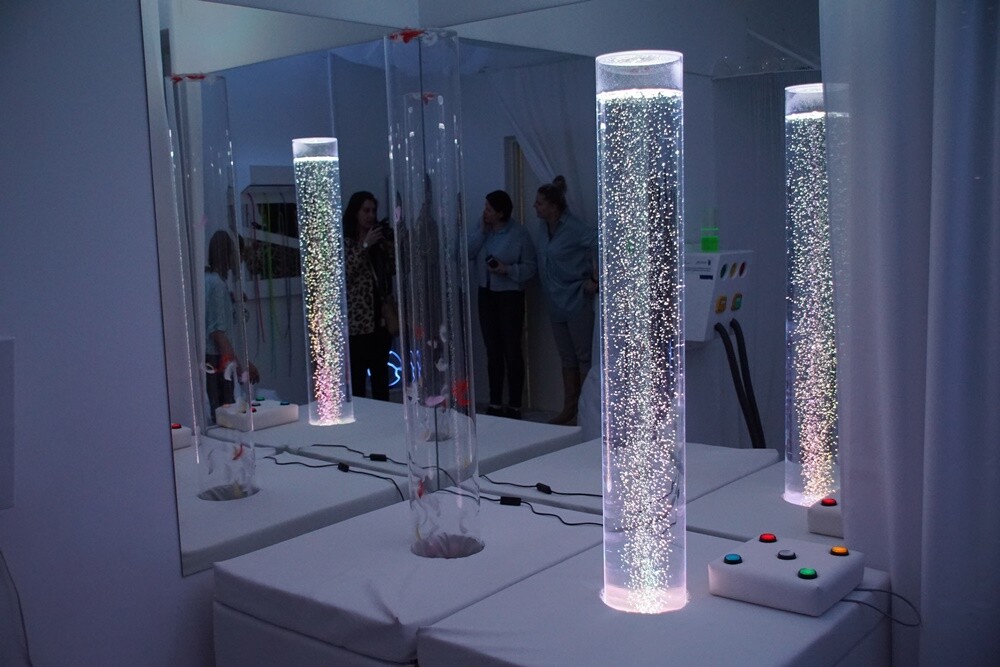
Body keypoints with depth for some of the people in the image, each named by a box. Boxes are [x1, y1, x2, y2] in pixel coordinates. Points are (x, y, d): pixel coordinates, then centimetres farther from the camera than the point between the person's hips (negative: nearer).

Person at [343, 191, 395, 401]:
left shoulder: (380, 238, 14)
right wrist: (365, 246, -16)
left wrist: (390, 245, -4)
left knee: (381, 372, 11)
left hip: (382, 316, 5)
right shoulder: (343, 241, -2)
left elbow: (394, 270, 9)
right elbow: (343, 273, -15)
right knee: (357, 375, -6)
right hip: (356, 320, -5)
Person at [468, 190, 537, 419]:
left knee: (512, 351, -2)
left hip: (510, 296, -5)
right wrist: (481, 231, -11)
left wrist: (508, 270, -24)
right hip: (486, 294, 6)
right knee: (493, 351, 10)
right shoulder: (480, 230, 6)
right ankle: (495, 404, 18)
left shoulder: (519, 233, -10)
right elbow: (465, 253, -6)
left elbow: (530, 268, -11)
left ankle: (514, 406, 5)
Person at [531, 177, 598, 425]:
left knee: (584, 357, 0)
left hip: (576, 300, -8)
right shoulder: (541, 228, 6)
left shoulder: (573, 228, -17)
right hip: (556, 302, 8)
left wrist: (594, 279, -21)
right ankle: (569, 410, 24)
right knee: (567, 358, 15)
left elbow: (599, 244, -24)